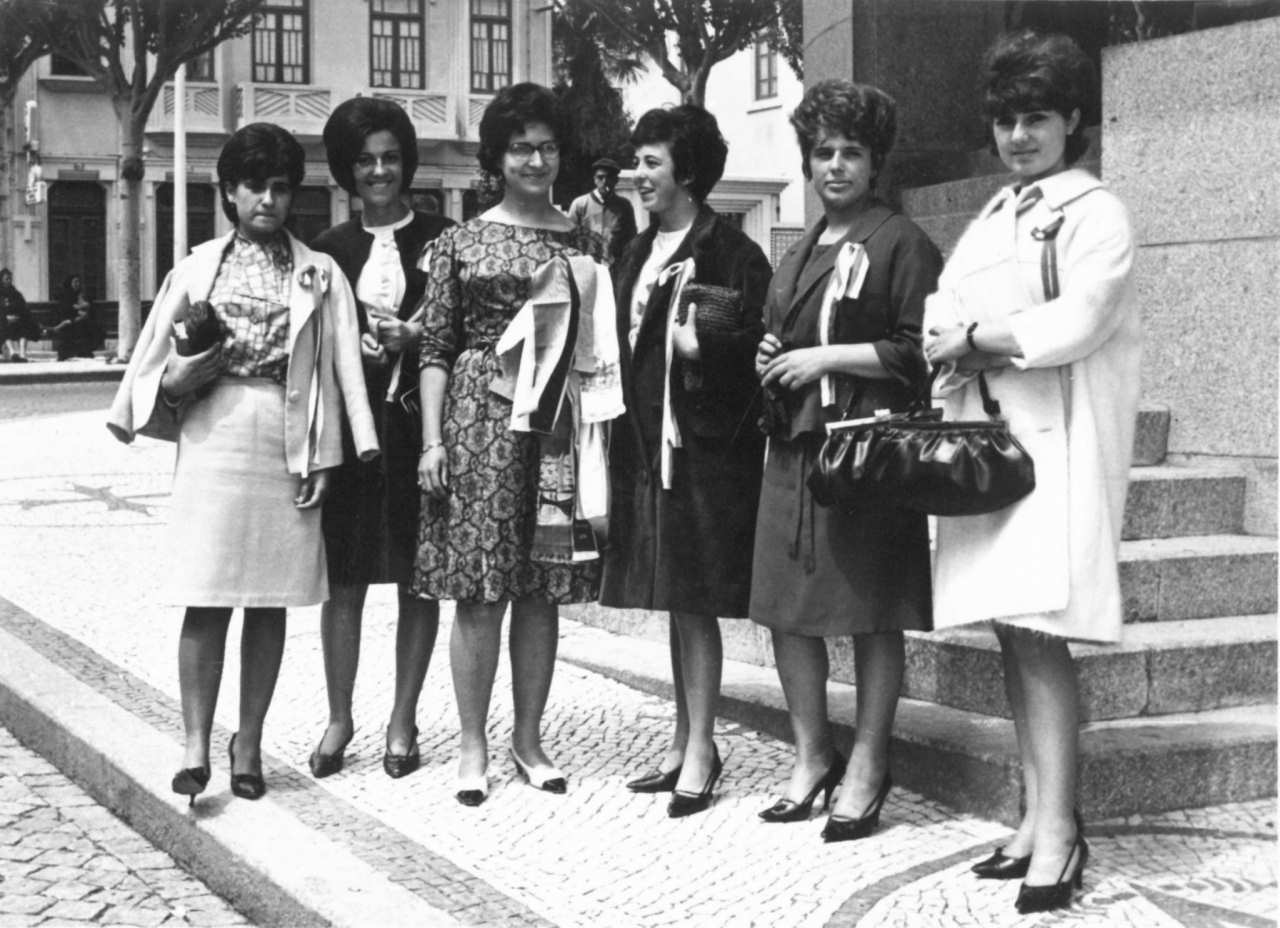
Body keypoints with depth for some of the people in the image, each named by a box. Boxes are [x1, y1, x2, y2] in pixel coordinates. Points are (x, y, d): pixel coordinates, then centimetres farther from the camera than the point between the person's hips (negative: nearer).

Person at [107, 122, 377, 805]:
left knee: (269, 603, 5)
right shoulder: (198, 267, 8)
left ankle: (249, 743, 14)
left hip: (286, 450, 1)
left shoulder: (319, 274, 7)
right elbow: (152, 364, 10)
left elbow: (335, 368, 4)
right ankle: (195, 745, -1)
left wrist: (323, 458, -2)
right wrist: (181, 379, -12)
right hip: (212, 445, 0)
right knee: (206, 601, -5)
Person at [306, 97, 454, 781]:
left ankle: (403, 721, 14)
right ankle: (339, 718, 14)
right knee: (343, 577, 3)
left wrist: (415, 338, -14)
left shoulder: (440, 241, 3)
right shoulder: (330, 249, 9)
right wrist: (353, 346, -11)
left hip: (419, 422, -1)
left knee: (417, 578, 4)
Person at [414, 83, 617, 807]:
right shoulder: (461, 243, 5)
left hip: (558, 422, 2)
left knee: (541, 590, 6)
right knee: (480, 591, -1)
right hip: (481, 417, -2)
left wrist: (600, 435, 3)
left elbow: (601, 345, 10)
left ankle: (529, 738, 18)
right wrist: (432, 439, -4)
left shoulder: (584, 244, 9)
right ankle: (473, 743, 10)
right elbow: (436, 347, 3)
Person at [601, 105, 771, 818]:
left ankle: (701, 747, 5)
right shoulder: (637, 255, 15)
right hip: (646, 443, 8)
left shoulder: (730, 253, -9)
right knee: (674, 602, 13)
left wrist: (702, 346, -27)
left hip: (704, 445, -8)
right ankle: (686, 742, 23)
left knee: (695, 602, -4)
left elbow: (754, 350, -14)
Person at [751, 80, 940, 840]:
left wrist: (826, 357, -12)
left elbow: (920, 352, -11)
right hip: (794, 448, 7)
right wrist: (772, 360, 9)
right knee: (788, 611, 7)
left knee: (871, 616, 0)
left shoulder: (901, 243, -4)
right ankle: (812, 758, 20)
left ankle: (867, 769, 11)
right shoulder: (801, 254, 18)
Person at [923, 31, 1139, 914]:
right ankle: (1038, 816, 11)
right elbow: (943, 318, 15)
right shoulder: (991, 221, 21)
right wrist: (958, 341, -8)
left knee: (1036, 627, -12)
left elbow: (1076, 322, -15)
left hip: (1057, 440, -7)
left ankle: (1059, 830, -7)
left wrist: (976, 337, -5)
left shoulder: (1095, 212, -2)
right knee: (1013, 632, 5)